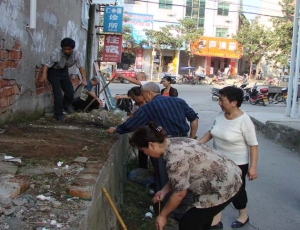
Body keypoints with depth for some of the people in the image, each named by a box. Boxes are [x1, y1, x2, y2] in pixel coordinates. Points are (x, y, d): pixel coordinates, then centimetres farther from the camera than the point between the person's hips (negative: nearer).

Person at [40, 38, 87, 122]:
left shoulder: (76, 54, -22)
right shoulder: (56, 53, -33)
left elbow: (81, 67, -24)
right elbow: (46, 65, -32)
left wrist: (84, 79, -36)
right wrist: (44, 75, -49)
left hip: (64, 71, 5)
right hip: (53, 72, -5)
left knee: (70, 91, 8)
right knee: (58, 93, -13)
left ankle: (65, 105, 40)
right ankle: (58, 114, 3)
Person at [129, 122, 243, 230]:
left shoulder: (175, 158, -27)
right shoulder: (174, 143, 2)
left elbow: (179, 194, -17)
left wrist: (163, 215, -5)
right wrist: (164, 191, 7)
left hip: (224, 187, -10)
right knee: (200, 217, 24)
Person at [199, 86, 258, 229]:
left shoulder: (244, 121, -23)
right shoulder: (220, 115, -5)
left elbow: (253, 145, -18)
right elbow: (211, 132, 10)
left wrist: (253, 167, -20)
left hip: (237, 164, -6)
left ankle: (243, 215, 40)